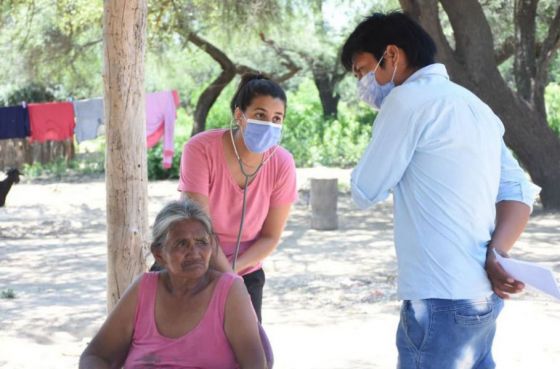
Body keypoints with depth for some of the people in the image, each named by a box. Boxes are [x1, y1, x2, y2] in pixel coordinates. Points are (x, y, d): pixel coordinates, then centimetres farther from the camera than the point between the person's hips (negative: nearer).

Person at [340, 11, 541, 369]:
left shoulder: (408, 99, -10)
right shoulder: (475, 106, 16)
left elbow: (365, 192, -6)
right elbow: (519, 192, 8)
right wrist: (496, 256, -6)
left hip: (441, 300, -9)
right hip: (483, 294, 9)